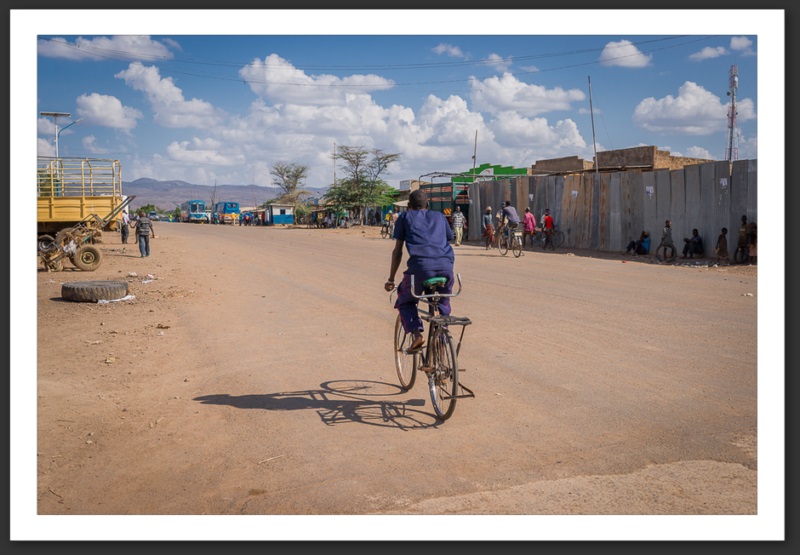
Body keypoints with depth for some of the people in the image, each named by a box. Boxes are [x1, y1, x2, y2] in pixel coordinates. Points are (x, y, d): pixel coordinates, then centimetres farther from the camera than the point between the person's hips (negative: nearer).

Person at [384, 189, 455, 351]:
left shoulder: (405, 217, 22)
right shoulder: (439, 216, 29)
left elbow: (397, 251, 20)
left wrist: (391, 280, 26)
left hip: (420, 266, -3)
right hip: (446, 266, 3)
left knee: (404, 302, 22)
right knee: (443, 300, 33)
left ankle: (417, 333, 1)